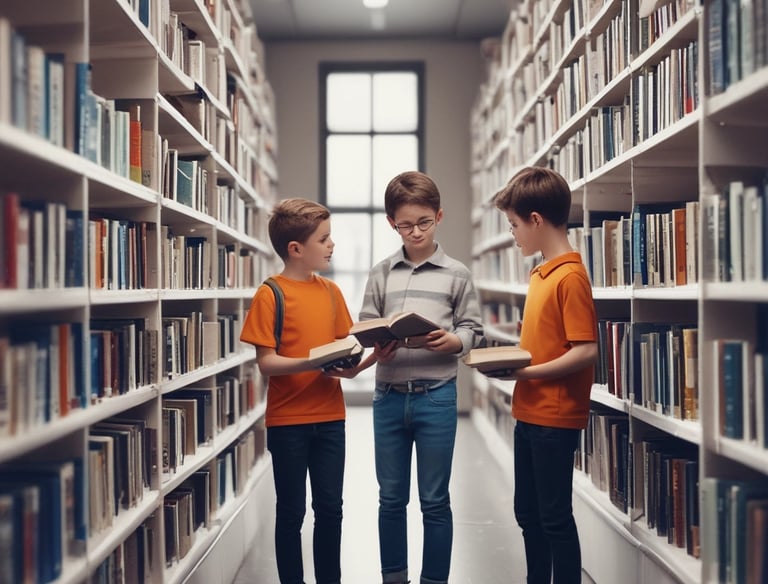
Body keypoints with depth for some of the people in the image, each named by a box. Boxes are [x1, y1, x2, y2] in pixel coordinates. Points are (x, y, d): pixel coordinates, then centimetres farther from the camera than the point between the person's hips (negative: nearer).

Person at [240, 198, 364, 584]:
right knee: (291, 510, 7)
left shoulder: (331, 291, 6)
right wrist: (315, 363, -26)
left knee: (330, 507, 11)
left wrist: (350, 363, -11)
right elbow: (266, 362, -12)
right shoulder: (270, 295, -9)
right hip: (287, 420, -4)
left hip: (329, 417, 5)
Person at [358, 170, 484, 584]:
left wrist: (452, 341, -20)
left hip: (436, 396, -2)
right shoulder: (381, 273, 6)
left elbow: (473, 330, 1)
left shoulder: (456, 274, 1)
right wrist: (376, 346, -17)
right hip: (388, 395, 2)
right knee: (391, 498, 13)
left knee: (435, 501, 7)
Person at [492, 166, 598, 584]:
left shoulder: (570, 276, -17)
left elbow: (586, 351, -22)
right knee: (528, 513, 17)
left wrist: (528, 372, -21)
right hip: (529, 414, 9)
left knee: (554, 516, 1)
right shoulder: (541, 273, 10)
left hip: (555, 418, -9)